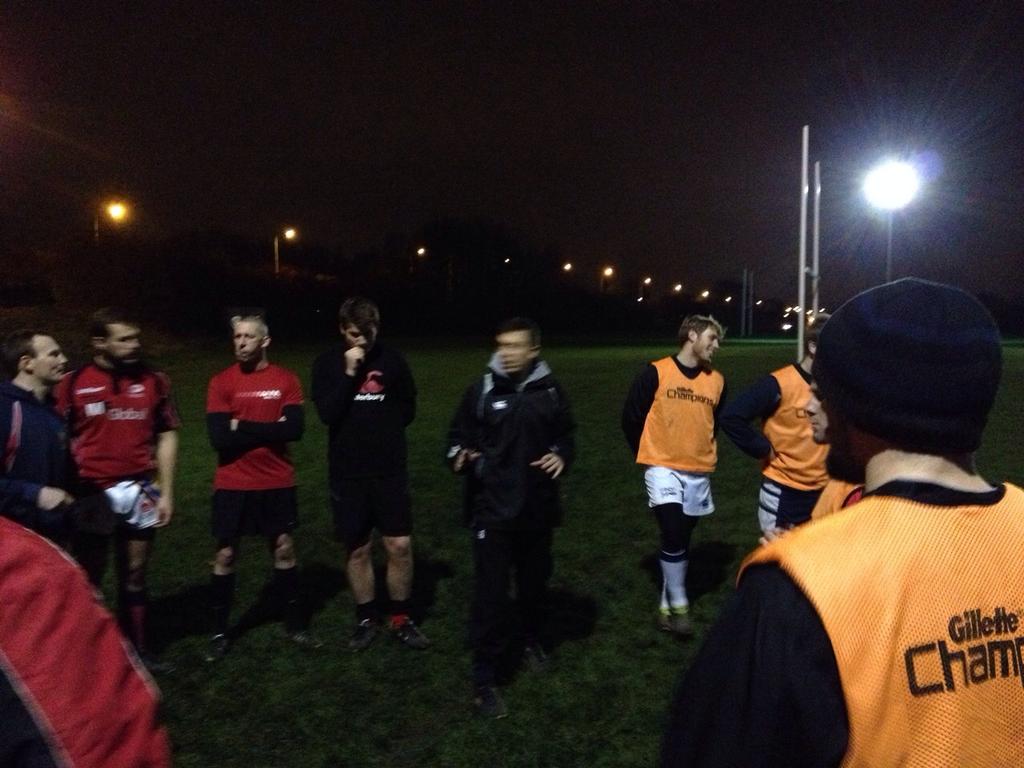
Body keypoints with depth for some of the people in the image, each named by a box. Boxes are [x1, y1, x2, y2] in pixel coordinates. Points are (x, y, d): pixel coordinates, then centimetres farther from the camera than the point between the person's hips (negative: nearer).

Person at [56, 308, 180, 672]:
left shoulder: (153, 380, 1)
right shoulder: (73, 384, -4)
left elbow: (166, 437, 5)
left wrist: (166, 492, 2)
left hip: (139, 492, 2)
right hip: (90, 496, -2)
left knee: (134, 576, 13)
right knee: (87, 579, 10)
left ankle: (137, 648, 27)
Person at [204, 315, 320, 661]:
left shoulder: (286, 380, -2)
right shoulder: (221, 382, -5)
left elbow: (294, 428, -14)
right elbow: (219, 437, -15)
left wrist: (243, 427, -15)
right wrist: (269, 429, -14)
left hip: (277, 483, 1)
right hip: (233, 485, -1)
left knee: (284, 549, 12)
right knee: (225, 556, 7)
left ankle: (293, 624, 27)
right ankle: (219, 632, 23)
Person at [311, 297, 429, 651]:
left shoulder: (392, 359, 0)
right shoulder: (328, 363, -1)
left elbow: (408, 409, 10)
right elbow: (327, 413, -14)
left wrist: (382, 430, 2)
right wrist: (349, 373, -19)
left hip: (390, 470, 0)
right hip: (347, 472, 0)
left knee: (400, 546, 0)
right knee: (357, 549, 9)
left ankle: (401, 618, 18)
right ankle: (366, 619, 25)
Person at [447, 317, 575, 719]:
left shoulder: (550, 391, -2)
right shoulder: (482, 390, -9)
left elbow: (564, 436, 13)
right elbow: (458, 438, 0)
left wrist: (562, 456, -7)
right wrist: (460, 456, -22)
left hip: (537, 508, 3)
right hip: (492, 509, -3)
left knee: (535, 583, 19)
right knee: (491, 594, -3)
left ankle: (533, 640, 47)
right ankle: (484, 679, 11)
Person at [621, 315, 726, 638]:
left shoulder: (716, 380, 3)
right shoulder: (656, 373, -9)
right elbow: (631, 418, -2)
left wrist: (703, 453, 14)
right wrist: (647, 456, 6)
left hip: (698, 473, 4)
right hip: (663, 468, -4)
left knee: (682, 539, 11)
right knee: (673, 533, -16)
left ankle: (666, 605, 26)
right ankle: (679, 605, 2)